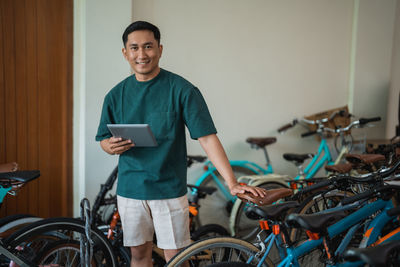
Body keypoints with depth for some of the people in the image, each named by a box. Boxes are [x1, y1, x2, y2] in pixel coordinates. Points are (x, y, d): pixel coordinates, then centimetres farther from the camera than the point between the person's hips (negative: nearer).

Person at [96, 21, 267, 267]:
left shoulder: (182, 90, -9)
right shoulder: (116, 95, 3)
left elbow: (207, 137, -14)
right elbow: (104, 139, 12)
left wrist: (232, 183, -22)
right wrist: (112, 146, -13)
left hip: (169, 189, -3)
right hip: (130, 190, 3)